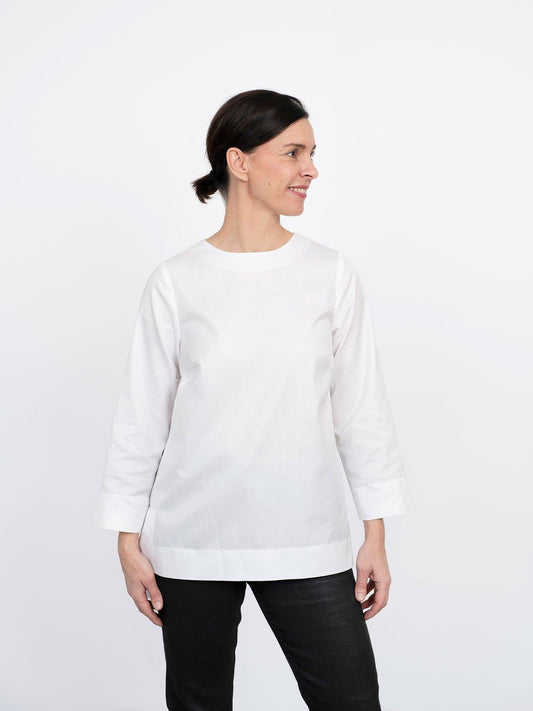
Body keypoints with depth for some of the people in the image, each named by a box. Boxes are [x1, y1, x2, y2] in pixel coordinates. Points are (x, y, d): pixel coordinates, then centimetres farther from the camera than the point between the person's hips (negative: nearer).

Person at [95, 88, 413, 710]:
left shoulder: (332, 274, 1)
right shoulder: (176, 281, -2)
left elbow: (362, 410, 4)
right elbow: (141, 416, 2)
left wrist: (376, 535, 3)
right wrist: (129, 540, 1)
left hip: (305, 542, 1)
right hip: (192, 541, 0)